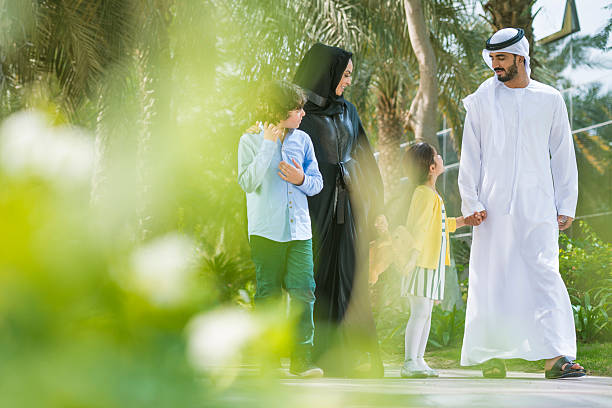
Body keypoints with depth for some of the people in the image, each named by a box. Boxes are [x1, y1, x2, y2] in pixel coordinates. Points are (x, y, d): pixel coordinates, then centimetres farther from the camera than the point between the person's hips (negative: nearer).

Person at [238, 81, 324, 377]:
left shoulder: (302, 140, 10)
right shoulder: (251, 140, -1)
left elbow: (318, 182, 15)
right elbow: (248, 182, -12)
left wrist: (302, 179, -8)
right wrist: (269, 145, -15)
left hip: (299, 230, 3)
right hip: (266, 230, -3)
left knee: (303, 291, -6)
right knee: (268, 294, 1)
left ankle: (301, 358, -3)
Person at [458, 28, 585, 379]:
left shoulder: (550, 100, 8)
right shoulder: (481, 100, 8)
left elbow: (563, 156, 11)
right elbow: (470, 155, 8)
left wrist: (566, 205, 5)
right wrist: (471, 202, -1)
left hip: (538, 206, -1)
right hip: (493, 206, 1)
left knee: (545, 275, -12)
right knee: (491, 281, 0)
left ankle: (556, 357, -18)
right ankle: (492, 357, 10)